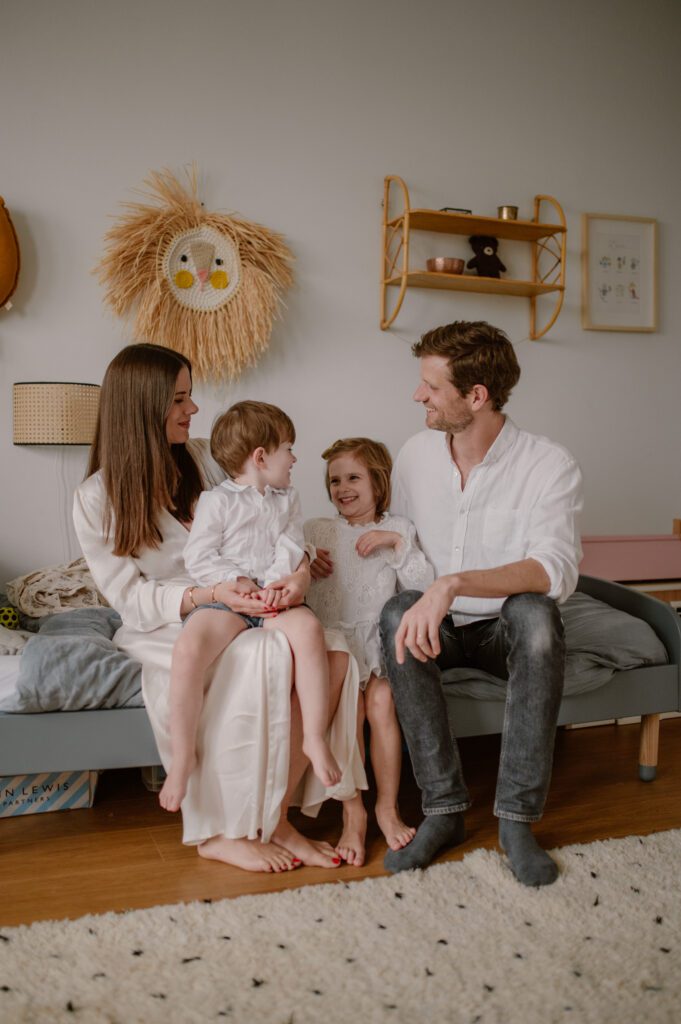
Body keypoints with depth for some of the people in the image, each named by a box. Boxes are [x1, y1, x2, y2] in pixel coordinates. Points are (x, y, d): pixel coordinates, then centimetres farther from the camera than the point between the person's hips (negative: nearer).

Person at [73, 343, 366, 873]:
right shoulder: (97, 499, -5)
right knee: (268, 653, -35)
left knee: (334, 652, -24)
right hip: (162, 630, -4)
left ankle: (274, 817, -15)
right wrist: (207, 595, -27)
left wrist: (300, 567, -18)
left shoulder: (205, 459, 6)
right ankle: (223, 832, -20)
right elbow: (130, 598, -10)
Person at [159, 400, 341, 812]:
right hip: (223, 599, -3)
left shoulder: (287, 500, 19)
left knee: (309, 627, -30)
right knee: (189, 647, -31)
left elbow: (291, 549, 6)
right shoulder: (216, 500, 6)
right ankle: (183, 756, -20)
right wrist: (237, 581, -13)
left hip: (274, 598, 3)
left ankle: (315, 736, -23)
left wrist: (277, 581, -13)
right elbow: (198, 558, -1)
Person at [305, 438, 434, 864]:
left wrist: (396, 544, -10)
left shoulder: (398, 528, 11)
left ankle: (387, 807, -11)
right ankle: (353, 813, -18)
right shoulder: (316, 531, 12)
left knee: (381, 700, -26)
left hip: (380, 640, 0)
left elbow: (424, 586, 0)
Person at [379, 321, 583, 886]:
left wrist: (453, 584, -42)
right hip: (440, 627, 3)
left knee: (534, 613, -36)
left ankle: (517, 818, -27)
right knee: (398, 612, -30)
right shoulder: (417, 453, 1)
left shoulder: (549, 465, -14)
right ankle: (444, 808, -24)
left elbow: (555, 571, -29)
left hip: (508, 632, -3)